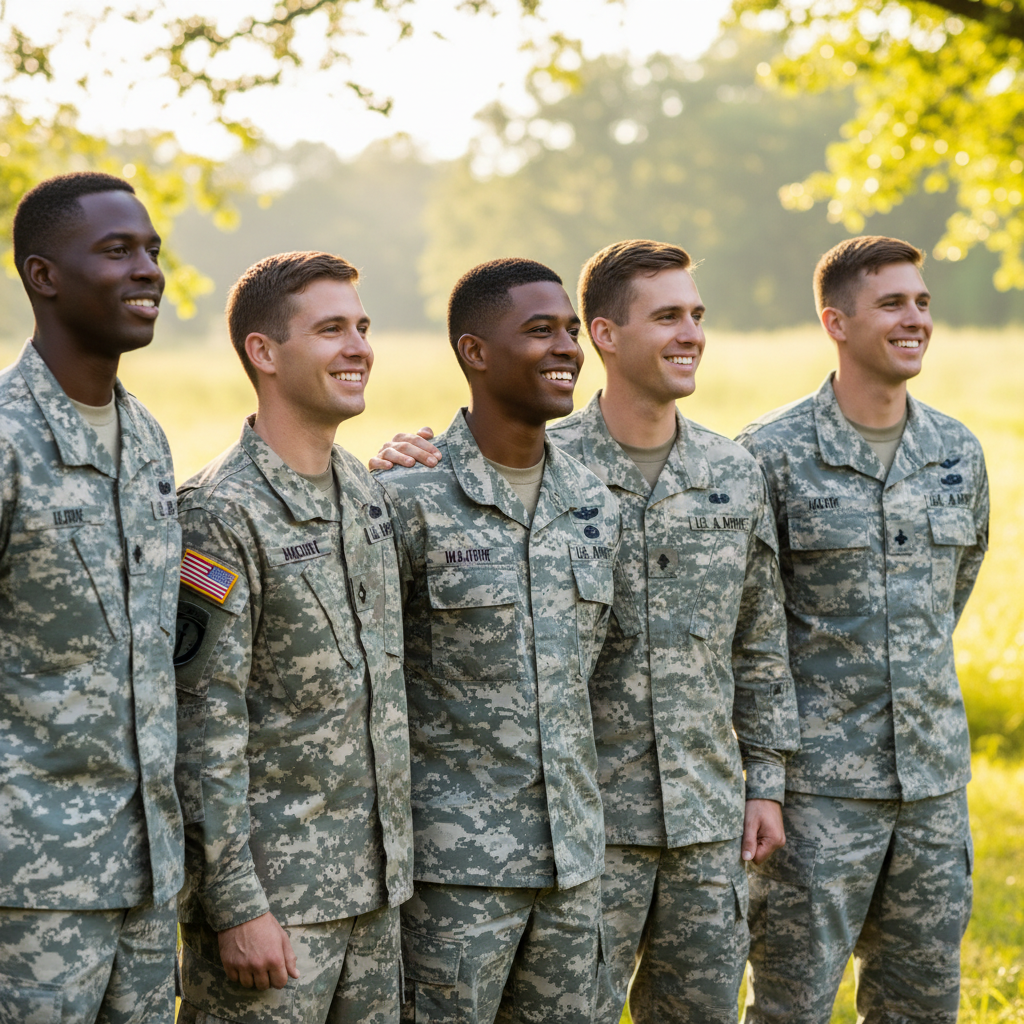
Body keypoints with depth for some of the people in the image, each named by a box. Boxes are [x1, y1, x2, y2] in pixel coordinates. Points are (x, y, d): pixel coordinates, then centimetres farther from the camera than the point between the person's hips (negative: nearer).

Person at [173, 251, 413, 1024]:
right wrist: (237, 906, -18)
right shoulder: (220, 512, -14)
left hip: (374, 887, 7)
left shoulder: (367, 490, 10)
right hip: (273, 891, -7)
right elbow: (204, 729, -16)